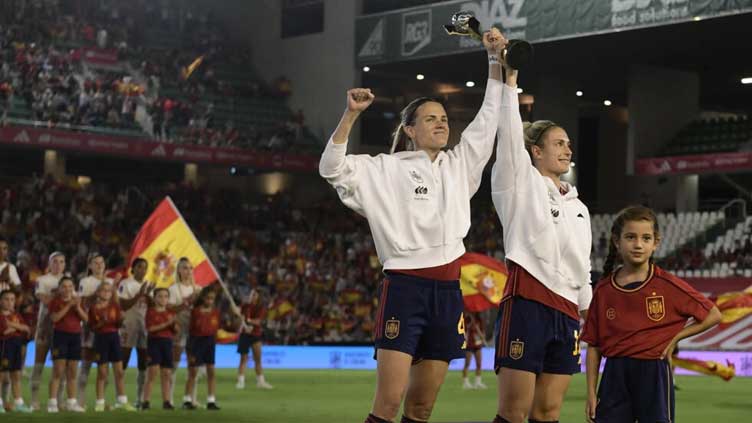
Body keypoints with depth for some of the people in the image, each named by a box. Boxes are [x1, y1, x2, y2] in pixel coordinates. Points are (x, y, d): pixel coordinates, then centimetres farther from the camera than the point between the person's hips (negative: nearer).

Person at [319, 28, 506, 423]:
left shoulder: (460, 164, 15)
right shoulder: (387, 169, 2)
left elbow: (491, 116, 15)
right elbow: (332, 168, -7)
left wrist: (495, 57, 7)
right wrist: (351, 114, -16)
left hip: (447, 291, 5)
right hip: (405, 289, -5)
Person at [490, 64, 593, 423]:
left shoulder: (578, 207, 23)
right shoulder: (522, 183, 5)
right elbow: (509, 135, -9)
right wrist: (509, 78, -14)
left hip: (567, 313, 6)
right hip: (526, 303, -6)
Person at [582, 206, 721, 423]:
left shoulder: (668, 285, -4)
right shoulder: (604, 289, 4)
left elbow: (713, 315, 2)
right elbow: (593, 346, 6)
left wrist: (675, 338, -5)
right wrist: (591, 393, 2)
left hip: (653, 372, -3)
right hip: (615, 375, 3)